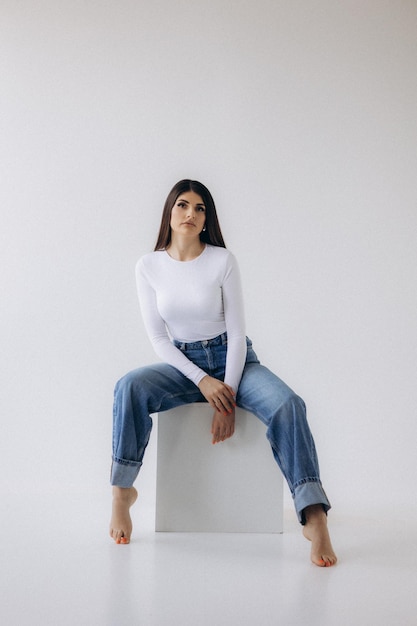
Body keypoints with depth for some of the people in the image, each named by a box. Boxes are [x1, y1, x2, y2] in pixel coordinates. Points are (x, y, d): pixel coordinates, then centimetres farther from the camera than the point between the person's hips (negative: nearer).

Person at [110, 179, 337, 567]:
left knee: (287, 404, -29)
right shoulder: (149, 266, -2)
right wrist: (203, 381, -14)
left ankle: (314, 518, -33)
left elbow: (236, 331, -8)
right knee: (130, 386, -29)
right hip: (182, 363, 1)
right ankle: (122, 491, -16)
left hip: (232, 359, -1)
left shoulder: (222, 261, -8)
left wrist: (228, 395, -16)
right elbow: (157, 336, -3)